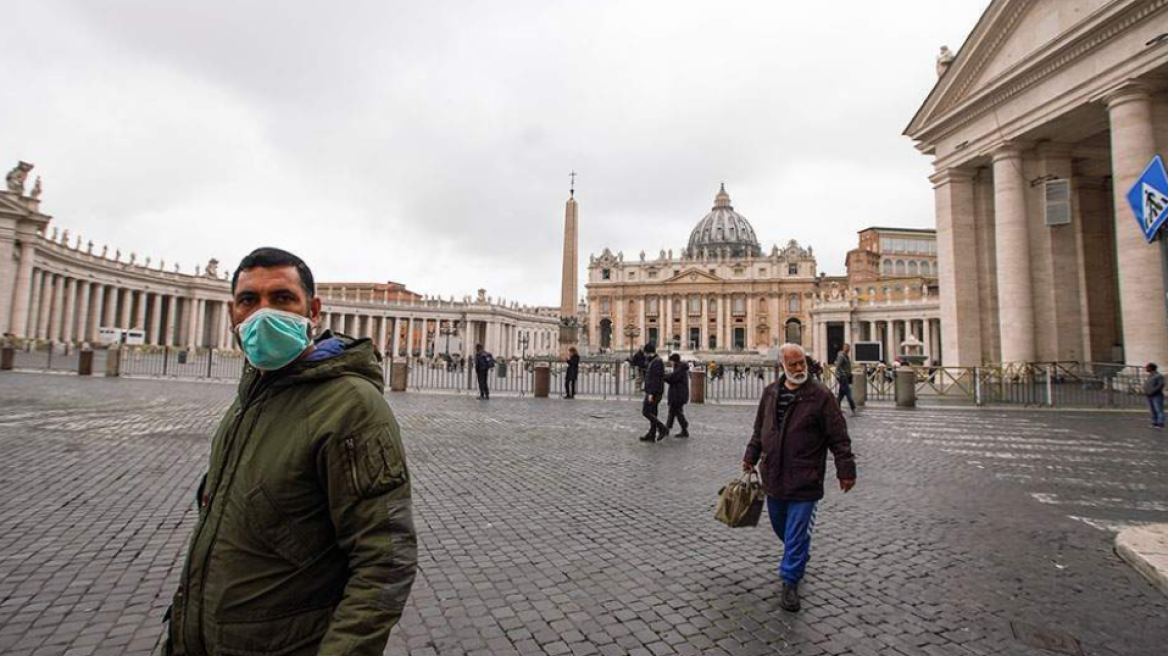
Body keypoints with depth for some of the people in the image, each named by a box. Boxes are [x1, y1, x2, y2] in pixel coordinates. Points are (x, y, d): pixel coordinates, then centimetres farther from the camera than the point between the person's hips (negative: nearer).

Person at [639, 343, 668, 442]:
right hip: (653, 392, 10)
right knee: (652, 413, 9)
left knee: (646, 412, -9)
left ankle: (662, 429, -6)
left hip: (654, 392, -10)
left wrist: (651, 393, -24)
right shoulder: (653, 361, 15)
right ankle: (651, 435, 12)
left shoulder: (657, 362, -15)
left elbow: (656, 379, -22)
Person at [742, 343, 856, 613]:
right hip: (773, 476, 6)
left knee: (797, 532, -1)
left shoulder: (820, 395, -11)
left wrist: (846, 470, -10)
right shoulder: (770, 392, 5)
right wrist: (751, 457, 19)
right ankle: (799, 557, 46)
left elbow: (839, 436, -9)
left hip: (804, 479, -5)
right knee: (780, 525, 20)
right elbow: (759, 429, 16)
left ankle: (790, 582, 13)